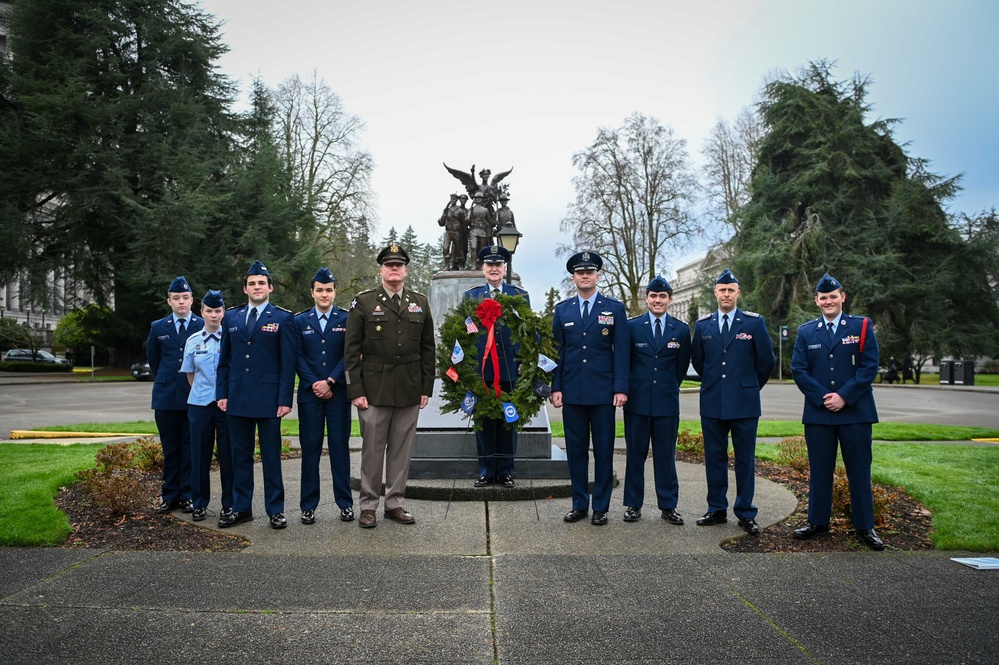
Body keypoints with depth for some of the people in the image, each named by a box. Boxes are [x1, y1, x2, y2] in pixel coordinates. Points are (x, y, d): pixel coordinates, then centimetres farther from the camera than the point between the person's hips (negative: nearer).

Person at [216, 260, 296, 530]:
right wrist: (222, 393, 5)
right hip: (237, 397, 4)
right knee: (240, 455, 11)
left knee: (271, 456, 3)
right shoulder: (231, 317, 11)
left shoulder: (282, 318, -1)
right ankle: (241, 508, 21)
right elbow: (224, 359, 13)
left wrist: (285, 399, -10)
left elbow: (288, 362, -5)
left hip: (268, 398, -4)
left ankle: (275, 509, 12)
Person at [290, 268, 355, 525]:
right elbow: (298, 357, 2)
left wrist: (330, 382, -11)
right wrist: (314, 384, -9)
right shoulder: (300, 321, 8)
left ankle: (345, 503, 11)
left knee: (340, 446, 3)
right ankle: (308, 505, 11)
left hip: (338, 393, -1)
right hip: (309, 393, 1)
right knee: (310, 448, 4)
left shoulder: (347, 319, 4)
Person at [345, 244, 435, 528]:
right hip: (374, 389, -3)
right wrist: (355, 390, -8)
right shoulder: (363, 302, 0)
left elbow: (427, 348, 10)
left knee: (402, 449, 9)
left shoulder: (420, 303, 9)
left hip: (410, 391, 3)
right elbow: (351, 349, -2)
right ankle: (368, 505, 15)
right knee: (372, 449, 3)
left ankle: (395, 503, 21)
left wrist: (426, 388, 5)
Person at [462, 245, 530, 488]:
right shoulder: (470, 296, 10)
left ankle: (506, 471, 15)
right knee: (484, 421, 5)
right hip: (480, 368, 0)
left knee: (509, 421, 5)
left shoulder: (521, 296, 8)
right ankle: (486, 471, 14)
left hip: (511, 368, 0)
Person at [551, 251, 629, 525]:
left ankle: (601, 507, 14)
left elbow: (621, 351, 0)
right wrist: (556, 387, 0)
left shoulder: (615, 308, 3)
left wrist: (621, 388, -7)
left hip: (603, 391, -2)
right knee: (576, 450, 7)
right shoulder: (562, 310, 9)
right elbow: (558, 350, 8)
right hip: (572, 391, 2)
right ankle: (579, 504, 18)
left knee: (604, 450, 4)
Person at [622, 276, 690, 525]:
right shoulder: (631, 326, 1)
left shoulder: (681, 330, 5)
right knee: (635, 454, 6)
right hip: (637, 401, -1)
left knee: (666, 455, 6)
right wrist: (626, 389, 4)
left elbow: (681, 367, 12)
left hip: (667, 402, 1)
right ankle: (633, 505, 15)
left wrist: (667, 388, 12)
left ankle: (668, 506, 16)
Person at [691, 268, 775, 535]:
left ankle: (745, 513, 13)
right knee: (714, 458, 7)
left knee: (745, 459, 4)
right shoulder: (702, 324, 7)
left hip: (744, 402, -2)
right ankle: (717, 510, 18)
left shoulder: (754, 322, 0)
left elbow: (766, 360, 6)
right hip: (712, 402, 2)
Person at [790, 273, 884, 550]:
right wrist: (822, 397, -10)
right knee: (819, 470, 8)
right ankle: (818, 522, 19)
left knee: (859, 471, 4)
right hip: (818, 412, 2)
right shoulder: (806, 332, 9)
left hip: (855, 411, -2)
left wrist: (844, 397, -13)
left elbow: (870, 366, -5)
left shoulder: (862, 327, 3)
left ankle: (865, 527, 14)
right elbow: (798, 369, 2)